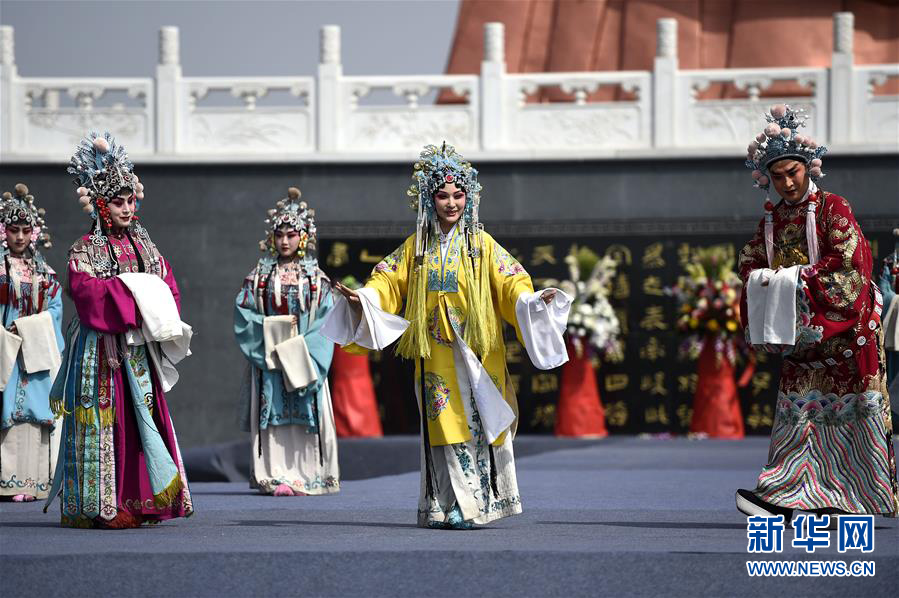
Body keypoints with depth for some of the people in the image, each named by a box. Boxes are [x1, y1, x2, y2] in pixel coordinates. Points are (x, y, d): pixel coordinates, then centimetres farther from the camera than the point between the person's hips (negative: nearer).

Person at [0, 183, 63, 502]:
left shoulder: (43, 270, 14)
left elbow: (55, 307, 9)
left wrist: (27, 326, -4)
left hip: (36, 353, 3)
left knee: (34, 410, -2)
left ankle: (31, 481, -2)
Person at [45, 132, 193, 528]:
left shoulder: (143, 244, 14)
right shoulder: (85, 249, -3)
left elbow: (167, 283, 11)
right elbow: (82, 288, -19)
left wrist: (159, 310, -9)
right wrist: (129, 290, -19)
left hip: (138, 347, 6)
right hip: (101, 347, -6)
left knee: (144, 417, 4)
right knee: (103, 419, -8)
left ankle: (139, 501, 8)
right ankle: (99, 506, -7)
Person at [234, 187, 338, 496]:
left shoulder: (316, 277, 6)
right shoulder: (260, 275, 8)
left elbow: (325, 317, -1)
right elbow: (244, 313, 2)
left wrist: (301, 348, -12)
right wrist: (274, 327, -12)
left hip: (305, 357, 0)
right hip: (269, 355, 0)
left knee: (306, 413, -4)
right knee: (274, 413, -5)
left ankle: (307, 475, -1)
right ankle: (278, 476, -7)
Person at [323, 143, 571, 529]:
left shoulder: (482, 246, 3)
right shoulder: (417, 246, 10)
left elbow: (511, 285, -5)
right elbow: (388, 281, 9)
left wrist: (533, 301, -23)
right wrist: (361, 298, -9)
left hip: (476, 352, -2)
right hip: (435, 356, 2)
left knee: (475, 423, -4)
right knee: (445, 428, -2)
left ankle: (476, 503, 0)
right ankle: (451, 507, -1)